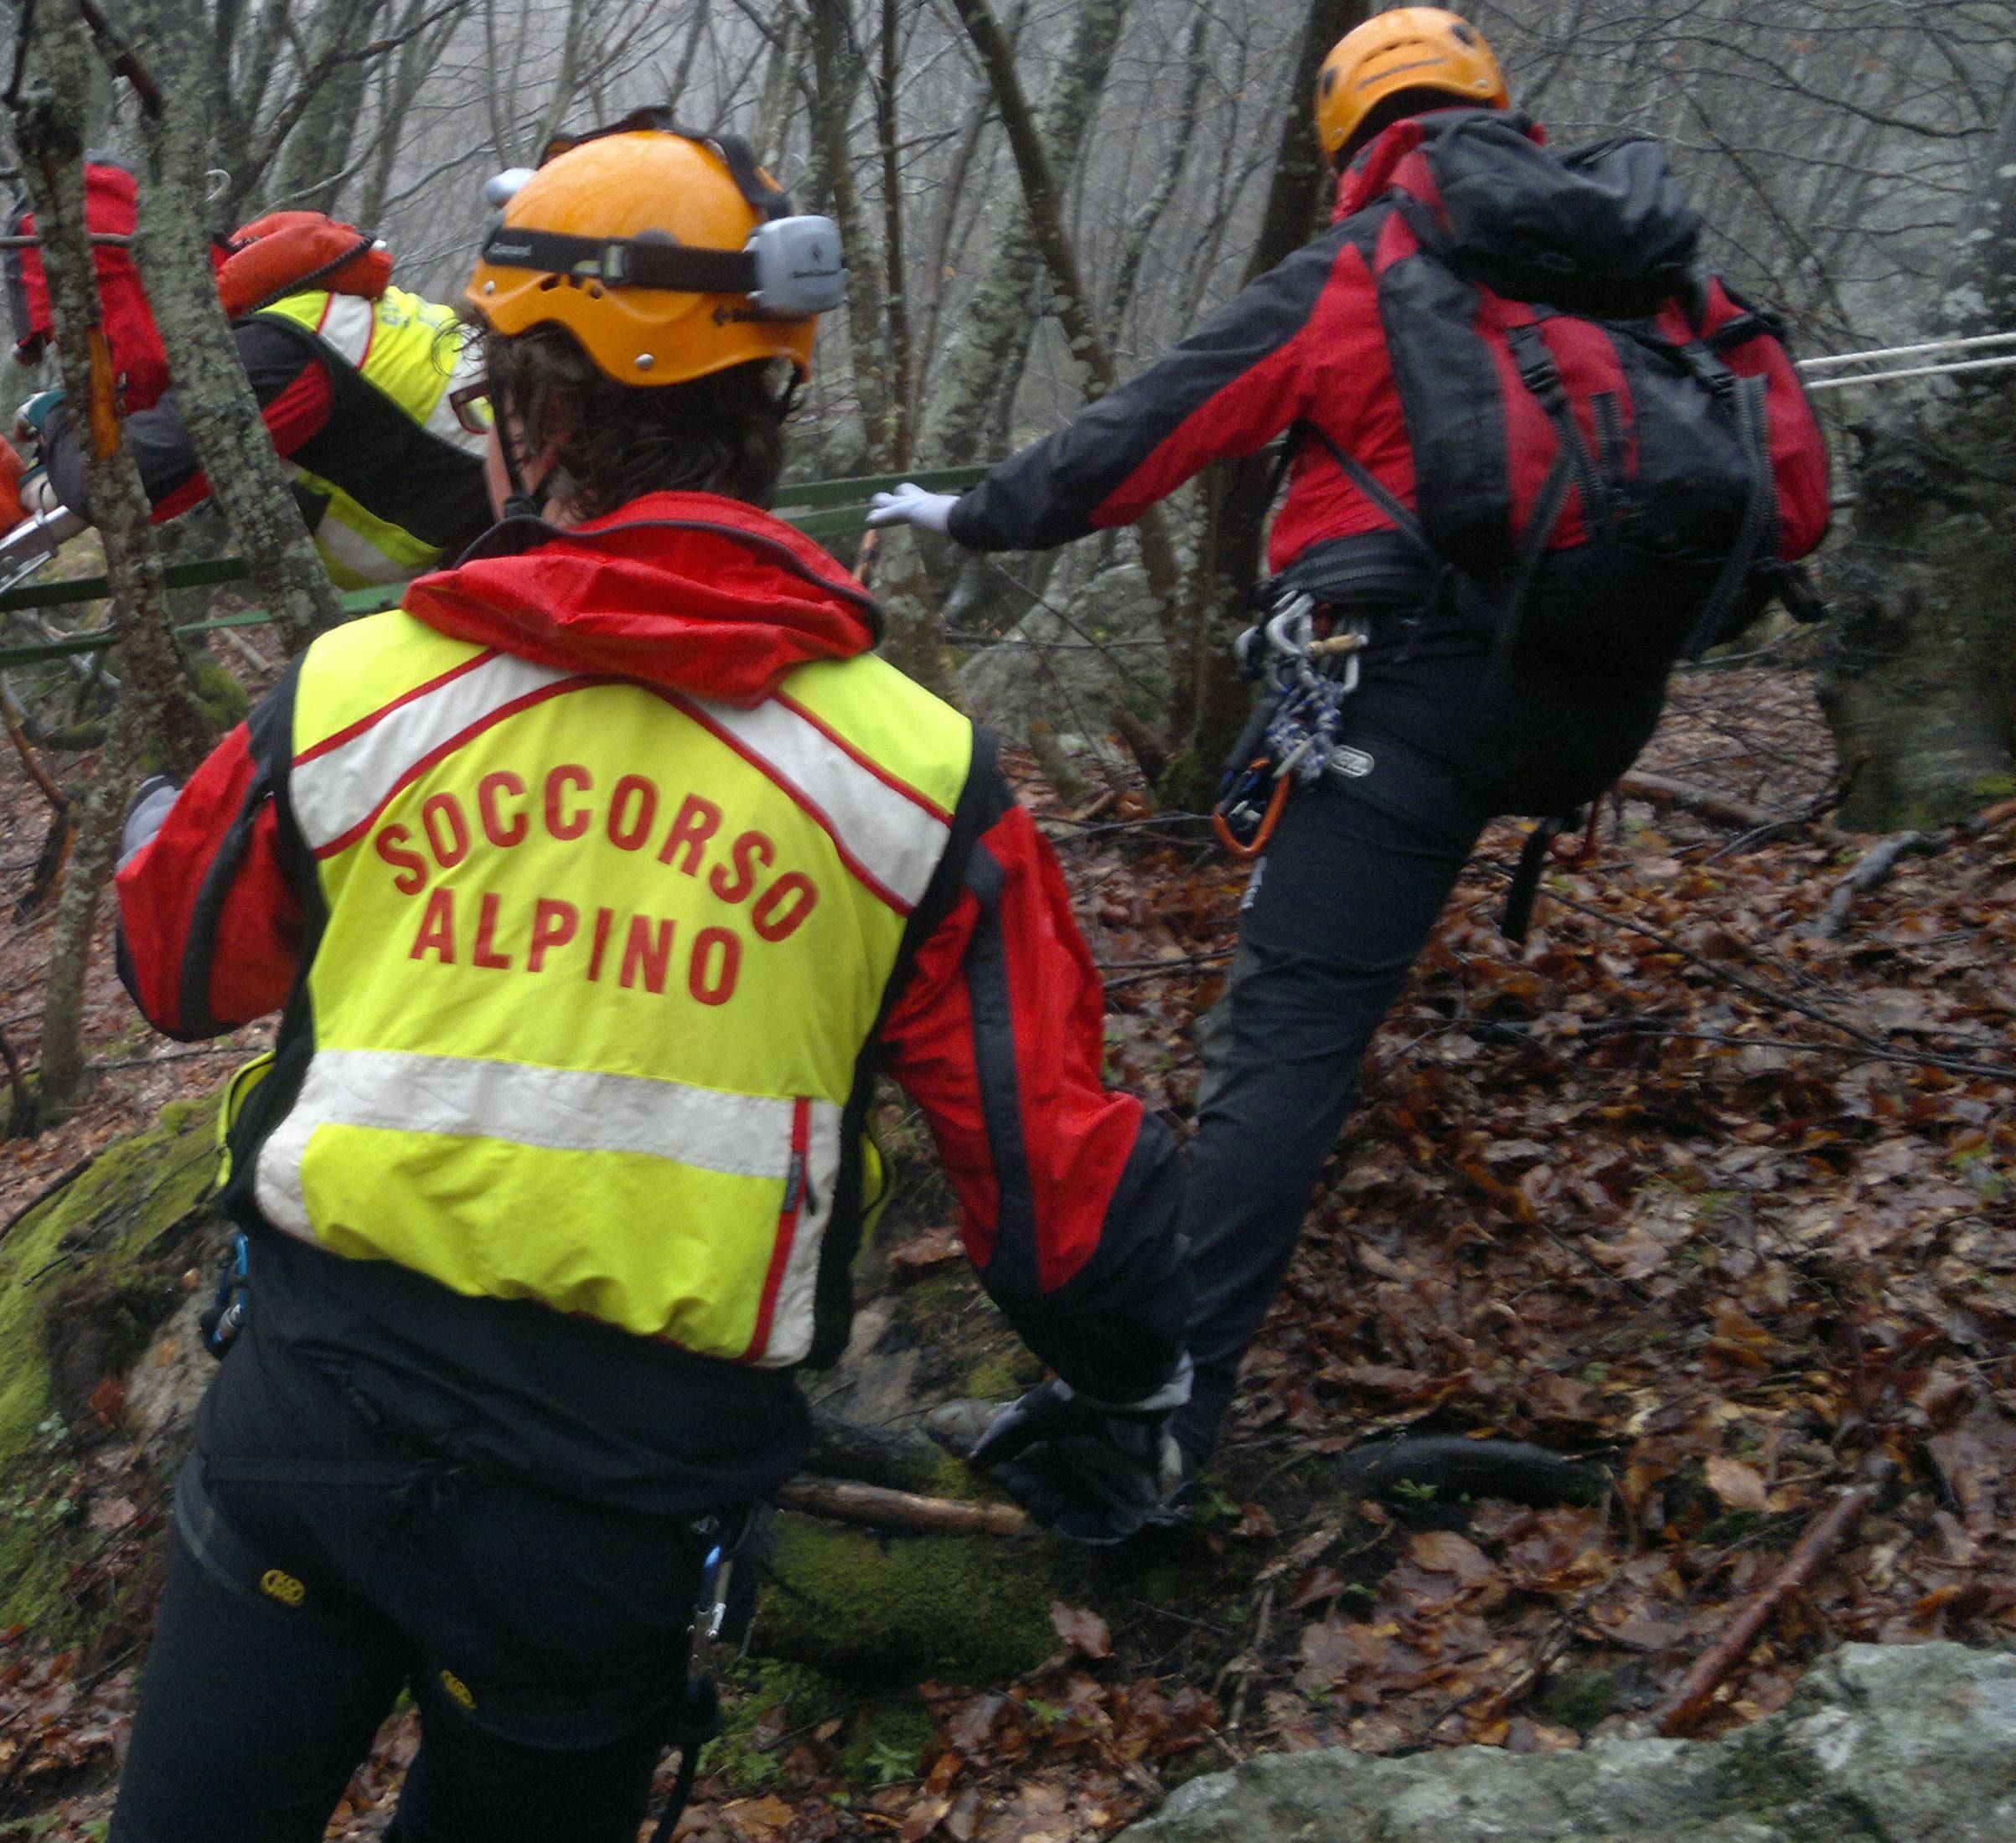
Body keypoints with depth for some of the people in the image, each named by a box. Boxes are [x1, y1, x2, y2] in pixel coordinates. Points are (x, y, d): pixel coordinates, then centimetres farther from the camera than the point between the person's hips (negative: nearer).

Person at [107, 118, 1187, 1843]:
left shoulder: (345, 693, -7)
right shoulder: (922, 772, -10)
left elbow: (175, 972, 13)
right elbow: (1052, 1166, -5)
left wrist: (154, 821, 36)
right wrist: (1125, 1402, 14)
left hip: (310, 1400, -1)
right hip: (629, 1505, 1)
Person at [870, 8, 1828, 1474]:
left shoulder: (1358, 270, 5)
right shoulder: (1668, 265, 17)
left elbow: (1140, 438, 7)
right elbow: (1795, 492, 15)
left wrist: (973, 515, 21)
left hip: (1421, 681, -5)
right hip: (1604, 707, 5)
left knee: (1292, 1026, -6)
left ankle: (1168, 1392, -9)